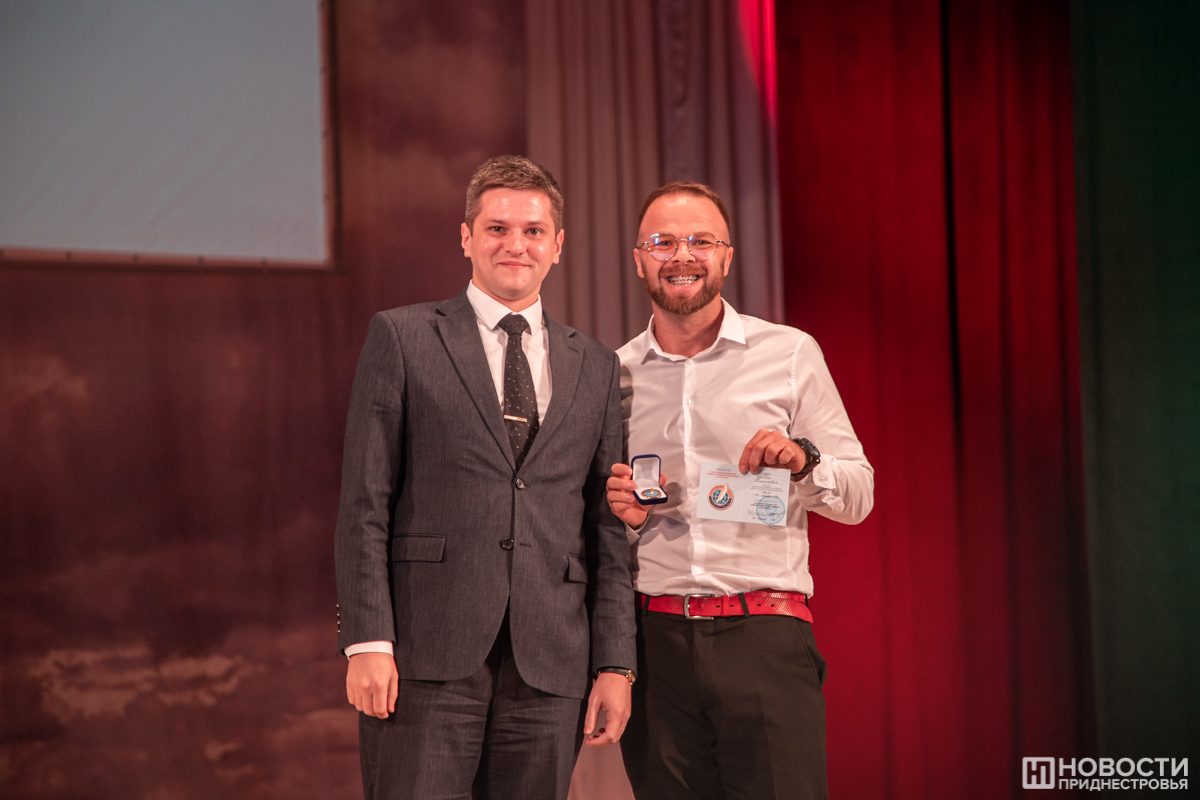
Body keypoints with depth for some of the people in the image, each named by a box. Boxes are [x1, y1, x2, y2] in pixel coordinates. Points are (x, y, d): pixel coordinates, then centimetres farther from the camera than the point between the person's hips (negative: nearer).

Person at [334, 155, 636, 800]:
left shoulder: (596, 368, 15)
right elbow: (364, 503, 0)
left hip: (549, 668, 3)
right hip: (426, 659, -3)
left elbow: (608, 529, 13)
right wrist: (367, 643, -9)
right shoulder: (400, 338, 6)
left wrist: (616, 663, 5)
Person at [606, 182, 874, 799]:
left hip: (766, 638, -2)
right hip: (655, 640, 2)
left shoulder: (790, 354, 5)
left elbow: (858, 497, 6)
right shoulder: (613, 374, 12)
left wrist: (804, 461, -14)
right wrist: (620, 512, -2)